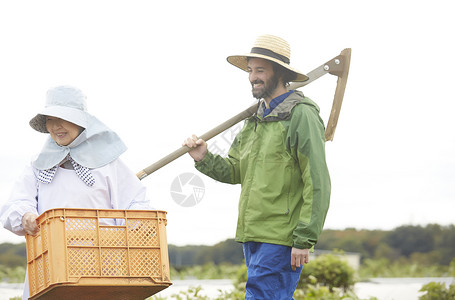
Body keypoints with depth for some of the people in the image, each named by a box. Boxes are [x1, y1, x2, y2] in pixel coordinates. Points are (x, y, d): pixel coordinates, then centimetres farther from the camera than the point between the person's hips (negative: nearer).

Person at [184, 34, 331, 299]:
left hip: (282, 238, -9)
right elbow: (234, 171, 19)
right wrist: (204, 159, -1)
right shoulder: (256, 117, 18)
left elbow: (318, 183, -14)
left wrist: (304, 240, -18)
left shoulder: (301, 115, -9)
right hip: (254, 236, 9)